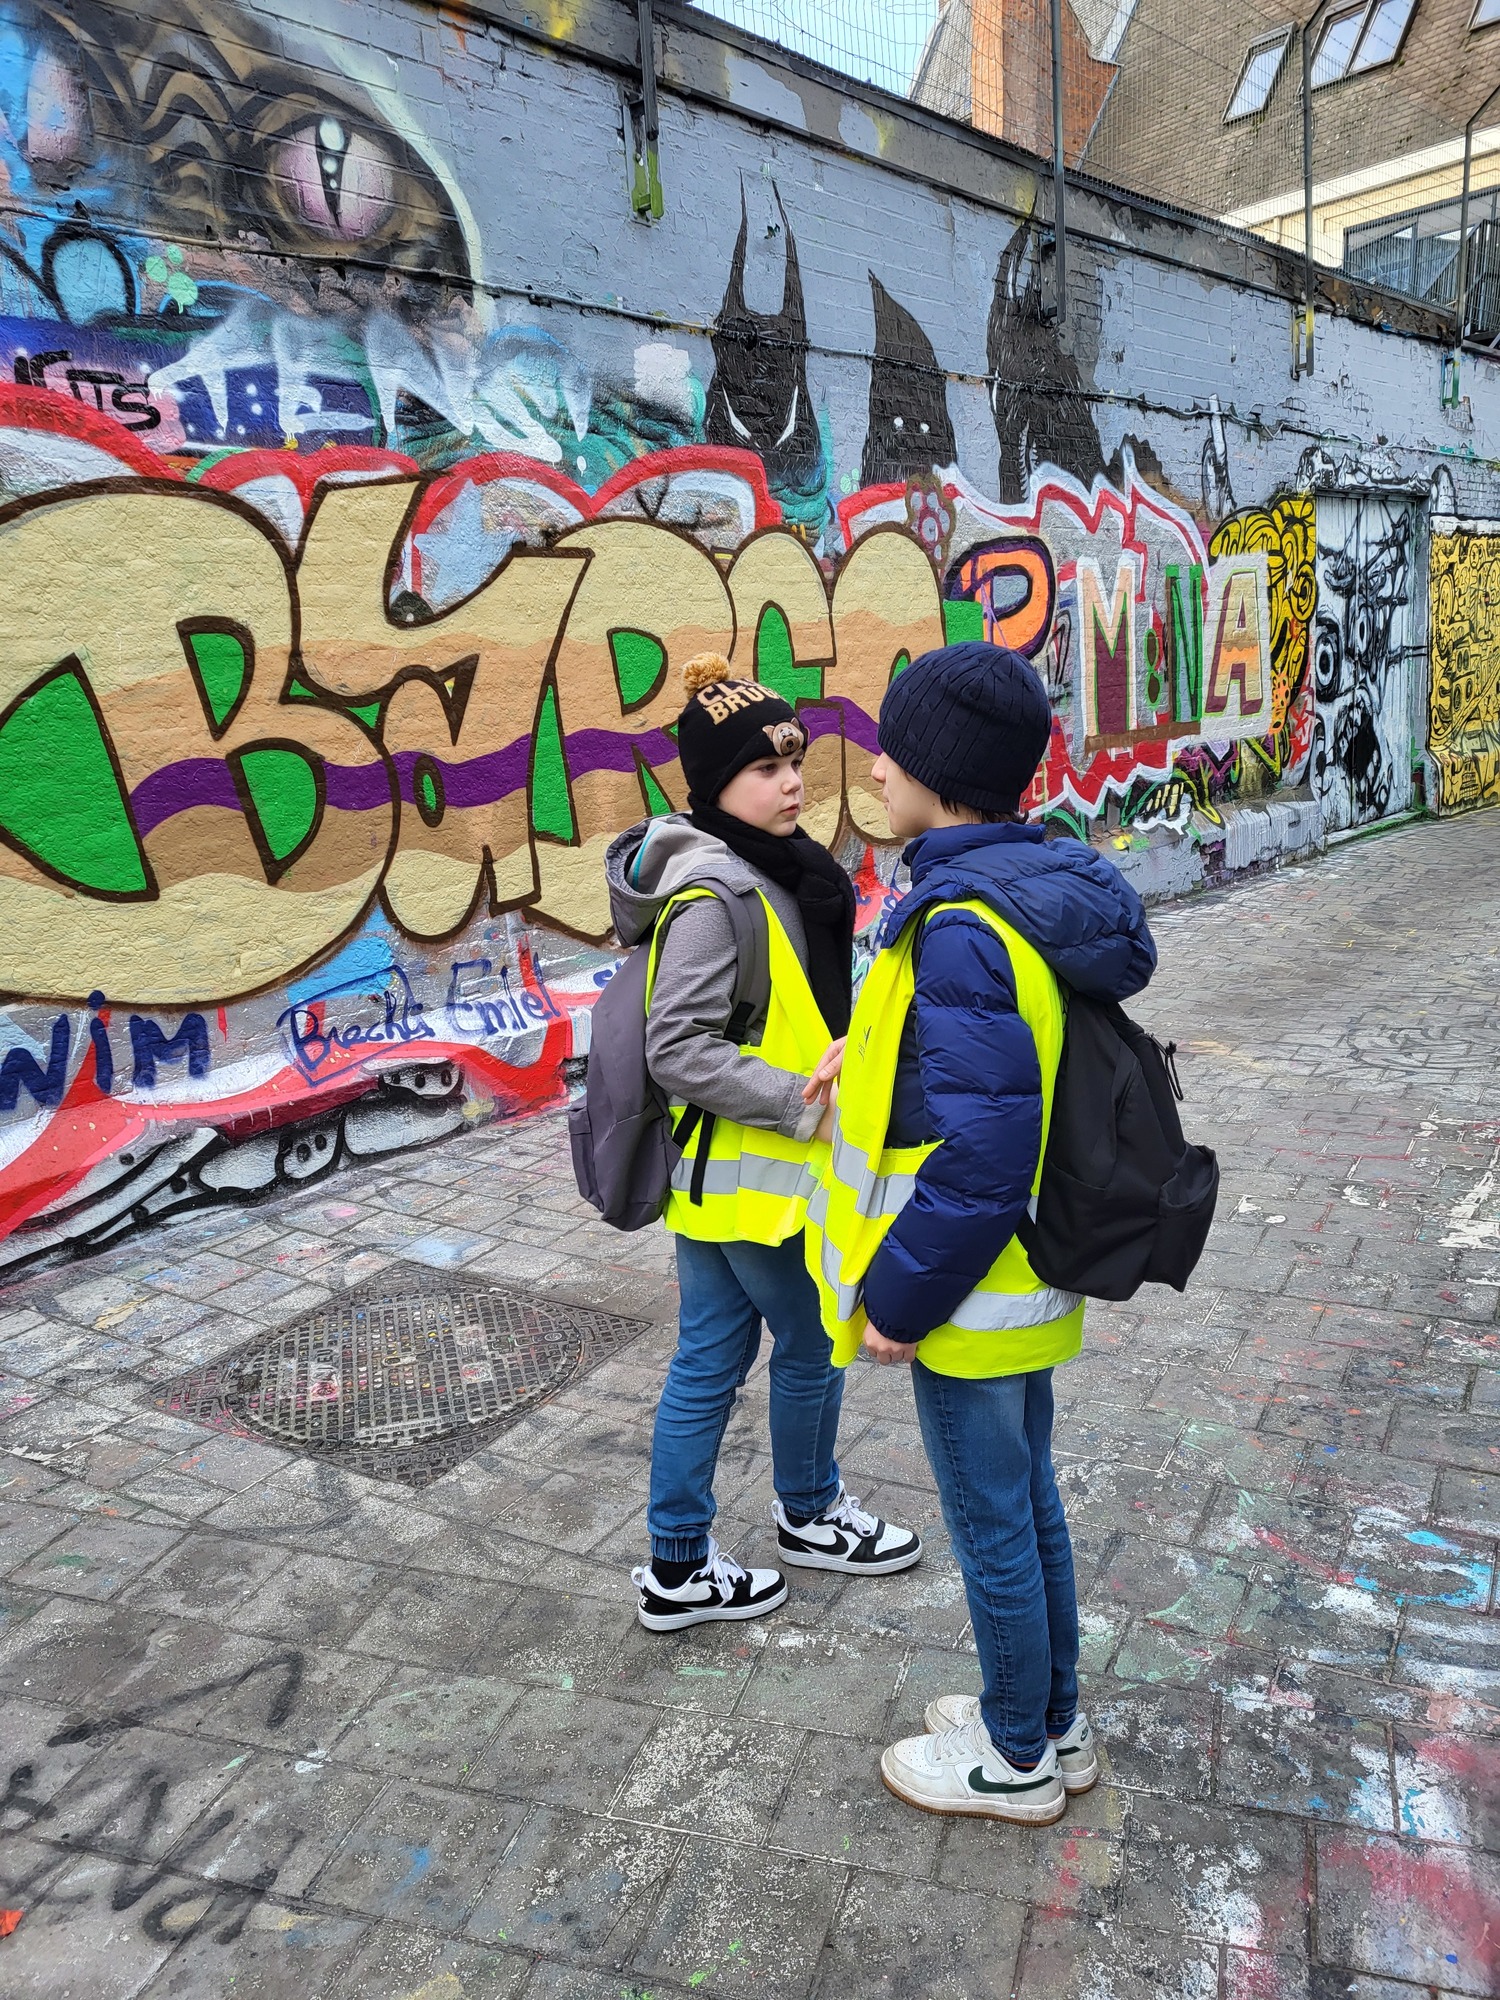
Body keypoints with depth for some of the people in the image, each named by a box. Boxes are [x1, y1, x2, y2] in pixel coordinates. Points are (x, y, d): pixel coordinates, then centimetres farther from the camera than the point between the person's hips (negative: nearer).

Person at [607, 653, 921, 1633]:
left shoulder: (763, 870, 8)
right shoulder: (713, 895, -22)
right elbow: (679, 1048, -26)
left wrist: (823, 1062, 5)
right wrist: (801, 1104, -23)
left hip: (715, 1173, 9)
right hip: (753, 1177, -9)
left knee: (711, 1359, 15)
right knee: (812, 1343, 13)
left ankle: (679, 1569, 28)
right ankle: (811, 1515, 38)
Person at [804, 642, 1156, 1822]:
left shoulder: (964, 927, -28)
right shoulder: (1040, 886, 1)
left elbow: (981, 1152, -29)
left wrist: (900, 1296, -18)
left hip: (972, 1297, -9)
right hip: (1030, 1279, 9)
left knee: (992, 1526, 12)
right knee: (1030, 1501, 24)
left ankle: (1017, 1761, 35)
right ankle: (1055, 1722, 44)